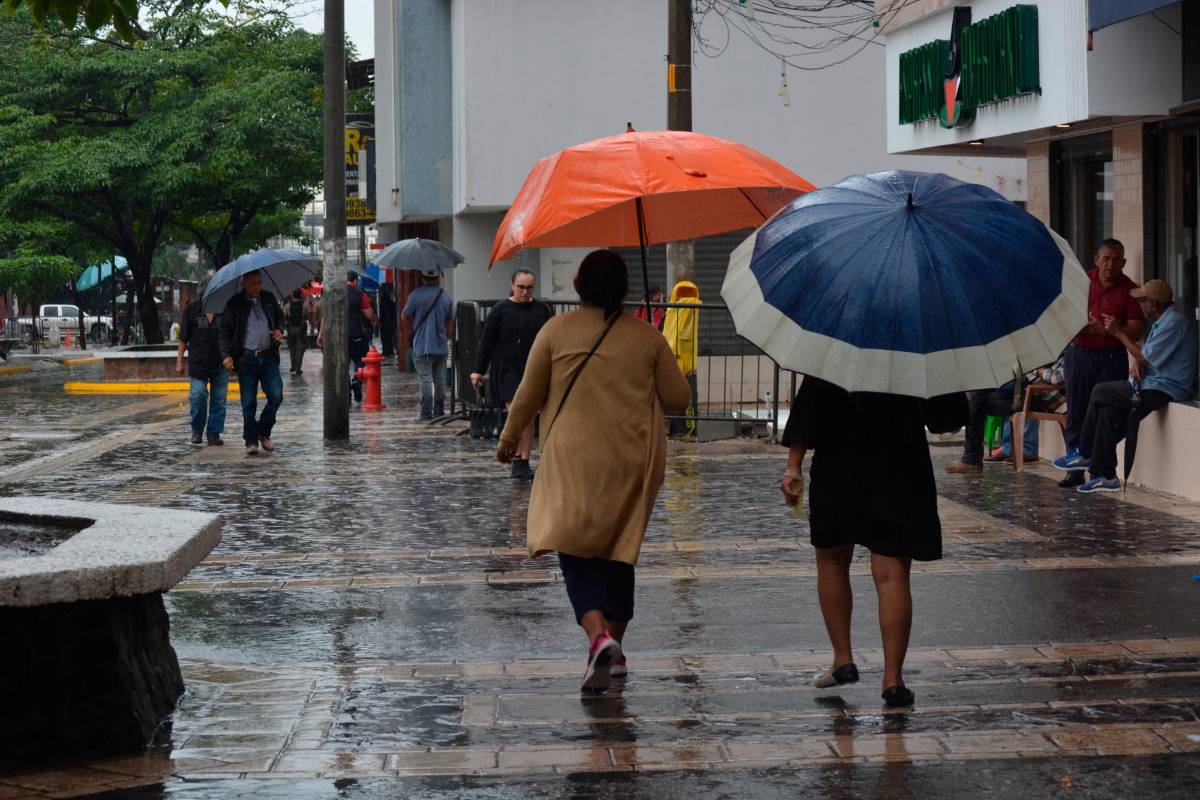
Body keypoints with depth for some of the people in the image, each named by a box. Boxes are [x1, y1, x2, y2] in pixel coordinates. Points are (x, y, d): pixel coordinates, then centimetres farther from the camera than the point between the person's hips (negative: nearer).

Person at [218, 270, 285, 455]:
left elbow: (280, 317, 24)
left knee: (276, 396, -6)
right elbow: (225, 331, -1)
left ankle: (263, 432, 15)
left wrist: (279, 330, 2)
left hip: (268, 357, 3)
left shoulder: (269, 299, 9)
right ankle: (251, 441, 10)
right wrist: (226, 355, -12)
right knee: (249, 403, 1)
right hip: (246, 360, -3)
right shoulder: (235, 304, -1)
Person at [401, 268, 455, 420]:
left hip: (422, 345, -4)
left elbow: (405, 316, -2)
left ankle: (426, 412, -6)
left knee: (426, 379, -5)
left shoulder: (416, 295, -10)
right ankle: (439, 410, 15)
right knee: (440, 379, 11)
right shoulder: (446, 297, 5)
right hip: (441, 345, 4)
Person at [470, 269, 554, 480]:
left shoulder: (542, 310, 5)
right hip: (508, 371, -3)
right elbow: (487, 341, 0)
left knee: (529, 417, 6)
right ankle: (517, 459, -1)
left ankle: (524, 463, 13)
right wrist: (478, 370, -2)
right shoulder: (500, 310, -2)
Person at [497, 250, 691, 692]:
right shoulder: (647, 337, 2)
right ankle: (614, 648, 20)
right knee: (618, 550, 15)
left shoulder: (556, 331, -2)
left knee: (576, 553, -3)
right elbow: (678, 399, 6)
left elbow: (528, 396, 3)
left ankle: (598, 634, -27)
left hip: (575, 460, -3)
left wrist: (509, 438, 20)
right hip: (632, 461, 3)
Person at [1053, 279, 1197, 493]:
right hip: (1156, 385, 10)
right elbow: (1144, 357, 18)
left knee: (1101, 393, -7)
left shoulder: (1174, 323, -18)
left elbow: (1145, 358, -18)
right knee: (1107, 409, -1)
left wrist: (1119, 332, -8)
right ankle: (1105, 475, -1)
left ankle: (1085, 456, 6)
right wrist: (1137, 365, -6)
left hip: (1163, 391, -10)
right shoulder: (1162, 321, 16)